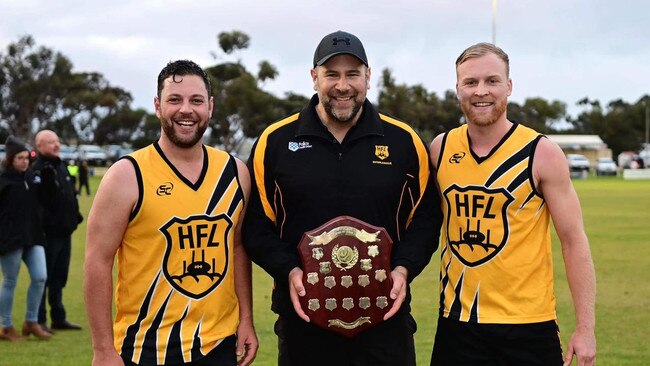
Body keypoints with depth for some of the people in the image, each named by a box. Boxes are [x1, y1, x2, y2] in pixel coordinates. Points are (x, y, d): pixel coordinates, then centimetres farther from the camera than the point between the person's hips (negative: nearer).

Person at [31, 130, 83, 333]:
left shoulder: (61, 166, 14)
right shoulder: (37, 170, -14)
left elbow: (71, 194, 21)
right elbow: (35, 202, -23)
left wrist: (75, 218, 14)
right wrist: (45, 224, -26)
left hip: (65, 231, 8)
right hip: (48, 233, -8)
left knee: (59, 277, 15)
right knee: (43, 278, 0)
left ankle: (59, 318, 24)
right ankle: (39, 320, 8)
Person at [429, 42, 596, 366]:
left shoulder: (541, 153, -7)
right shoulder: (440, 148, 3)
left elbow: (573, 241, -6)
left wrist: (585, 327, -9)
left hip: (527, 326, -3)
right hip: (456, 321, 3)